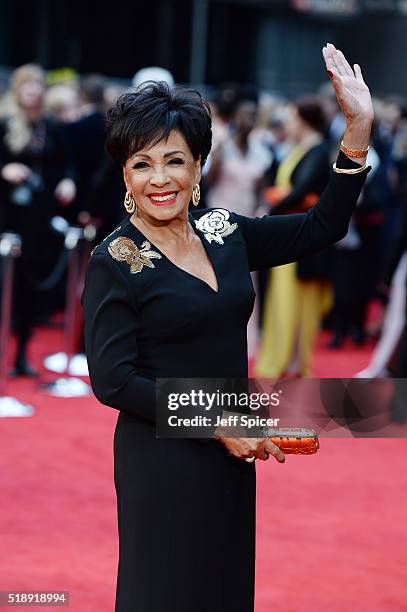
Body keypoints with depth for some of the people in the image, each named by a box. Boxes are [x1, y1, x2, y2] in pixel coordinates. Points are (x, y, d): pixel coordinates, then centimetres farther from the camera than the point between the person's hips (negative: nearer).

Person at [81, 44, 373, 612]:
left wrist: (358, 127, -1)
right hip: (163, 462, -6)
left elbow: (320, 227, 8)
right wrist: (217, 422, -15)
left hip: (231, 454, 6)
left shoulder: (224, 234, 5)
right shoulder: (114, 261, -12)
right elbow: (113, 381, -16)